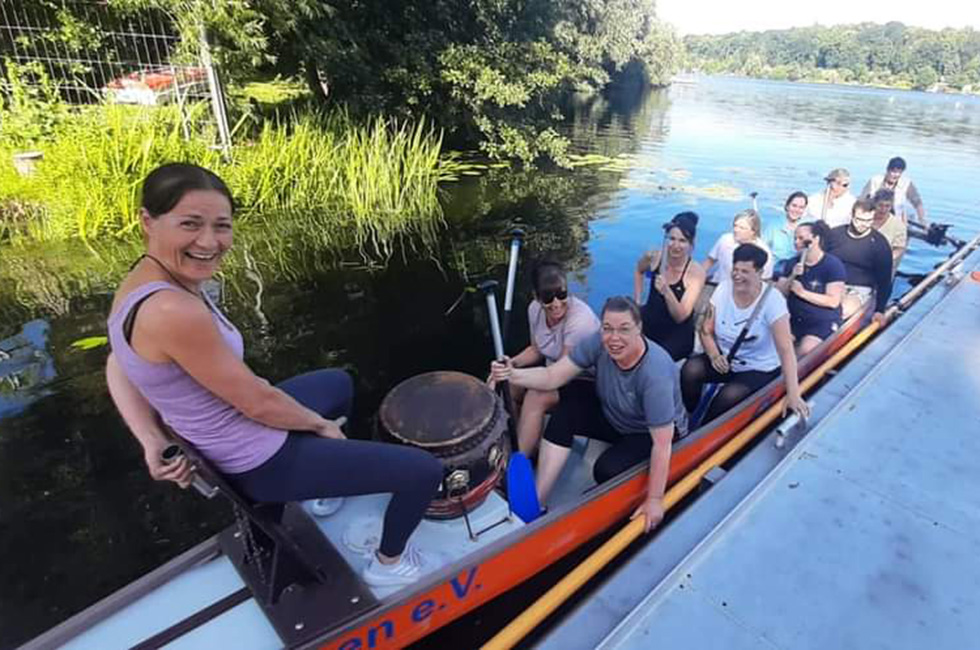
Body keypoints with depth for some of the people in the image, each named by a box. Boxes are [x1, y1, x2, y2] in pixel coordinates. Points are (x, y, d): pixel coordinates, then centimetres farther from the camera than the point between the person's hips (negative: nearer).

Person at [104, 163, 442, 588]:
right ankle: (389, 564, 27)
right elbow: (258, 403, -26)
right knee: (425, 471, -2)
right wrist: (322, 425, -8)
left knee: (338, 383, 35)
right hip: (260, 463, -9)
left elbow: (118, 368, 6)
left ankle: (325, 486, 50)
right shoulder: (173, 311, -35)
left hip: (224, 438, 9)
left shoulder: (144, 278, -6)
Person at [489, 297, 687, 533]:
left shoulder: (655, 373, -36)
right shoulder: (599, 342, -21)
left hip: (653, 432, -5)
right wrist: (513, 375, -38)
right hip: (613, 416, 5)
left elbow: (661, 444, -31)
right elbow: (552, 376, -20)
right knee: (567, 403, -21)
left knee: (607, 470, -31)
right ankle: (537, 501, -18)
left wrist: (655, 500, -27)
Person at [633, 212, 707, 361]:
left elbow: (680, 317, -22)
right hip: (647, 323, 3)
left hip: (677, 334, -3)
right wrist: (637, 301, 10)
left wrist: (666, 292, -38)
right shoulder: (654, 257, -8)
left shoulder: (696, 272, -16)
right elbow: (638, 271, 19)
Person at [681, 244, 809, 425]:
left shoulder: (772, 300, -21)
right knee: (691, 369, -25)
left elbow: (785, 349, -26)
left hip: (759, 369, -4)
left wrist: (793, 394, -32)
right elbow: (707, 331, -3)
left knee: (729, 396, -30)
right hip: (724, 358, 4)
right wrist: (714, 356, -23)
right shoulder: (723, 289, -9)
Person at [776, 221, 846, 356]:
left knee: (805, 350, -29)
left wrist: (802, 292, -20)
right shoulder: (793, 263, 7)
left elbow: (833, 301, -14)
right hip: (794, 320, 5)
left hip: (823, 322, -5)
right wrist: (792, 277, -15)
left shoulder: (833, 265, -8)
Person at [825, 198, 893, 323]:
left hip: (859, 290, -2)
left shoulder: (879, 243, 0)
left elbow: (884, 279, 1)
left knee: (844, 311, -33)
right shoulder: (834, 234, 6)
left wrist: (880, 310, -3)